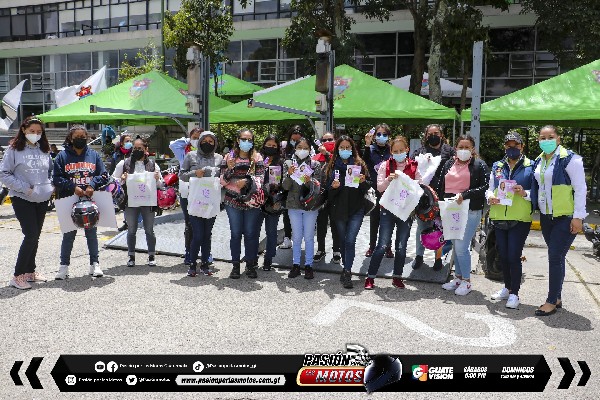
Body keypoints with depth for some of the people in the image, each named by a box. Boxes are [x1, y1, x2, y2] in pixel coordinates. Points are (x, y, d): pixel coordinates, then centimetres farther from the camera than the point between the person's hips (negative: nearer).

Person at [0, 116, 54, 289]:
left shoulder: (44, 150, 9)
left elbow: (51, 171, 21)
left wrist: (51, 187, 4)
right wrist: (25, 188, -14)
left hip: (42, 200, 5)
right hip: (22, 199, -5)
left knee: (35, 236, 12)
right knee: (31, 235, -11)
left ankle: (30, 271, 25)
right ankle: (17, 276, 0)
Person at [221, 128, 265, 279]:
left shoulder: (257, 157, 4)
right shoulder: (229, 157, 6)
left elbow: (260, 178, -4)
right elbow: (222, 181, 3)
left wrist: (246, 181, -21)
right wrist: (229, 168, -15)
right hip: (233, 201, 1)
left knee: (251, 233, 5)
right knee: (235, 233, 5)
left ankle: (250, 265, 17)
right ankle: (235, 265, 14)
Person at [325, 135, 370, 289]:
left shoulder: (359, 164, 3)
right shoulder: (333, 166, 5)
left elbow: (368, 187, 5)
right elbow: (328, 190, 5)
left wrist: (363, 182, -16)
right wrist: (333, 187, -16)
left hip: (356, 209, -2)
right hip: (339, 209, 2)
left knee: (350, 241, -10)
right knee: (343, 240, 13)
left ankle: (347, 272, -7)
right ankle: (347, 269, 29)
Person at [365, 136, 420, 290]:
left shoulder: (414, 167, 4)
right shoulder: (385, 165, 3)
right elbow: (379, 187, -4)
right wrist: (388, 180, -22)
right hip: (388, 209, -1)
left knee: (401, 246, 6)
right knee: (383, 245, -6)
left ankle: (397, 277, 22)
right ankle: (370, 277, 4)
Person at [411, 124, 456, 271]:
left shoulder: (448, 150, 5)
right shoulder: (420, 151, 9)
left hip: (441, 195, -1)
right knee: (422, 226, 9)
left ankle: (438, 257, 20)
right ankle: (419, 255, 22)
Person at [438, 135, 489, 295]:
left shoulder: (479, 165, -1)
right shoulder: (449, 164, 14)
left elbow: (485, 188, -9)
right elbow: (441, 187, 17)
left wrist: (464, 194, -20)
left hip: (470, 211, -5)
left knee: (461, 247, -9)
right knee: (455, 246, 13)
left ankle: (466, 281, 7)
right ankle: (458, 277, 26)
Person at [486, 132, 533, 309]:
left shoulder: (530, 167, 0)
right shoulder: (497, 167, 13)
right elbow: (490, 188, 14)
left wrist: (524, 193, -22)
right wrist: (490, 197, -7)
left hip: (520, 219, -5)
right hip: (499, 218, 5)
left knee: (514, 256, -6)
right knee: (503, 255, 14)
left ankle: (514, 293, 8)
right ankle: (507, 288, 31)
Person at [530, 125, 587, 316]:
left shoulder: (569, 159, -12)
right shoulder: (539, 161, 9)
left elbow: (580, 188, -13)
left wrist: (578, 217, -15)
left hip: (566, 217, -7)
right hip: (546, 217, 7)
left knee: (555, 258, -7)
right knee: (556, 258, 14)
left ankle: (551, 301, 3)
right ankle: (557, 297, 24)